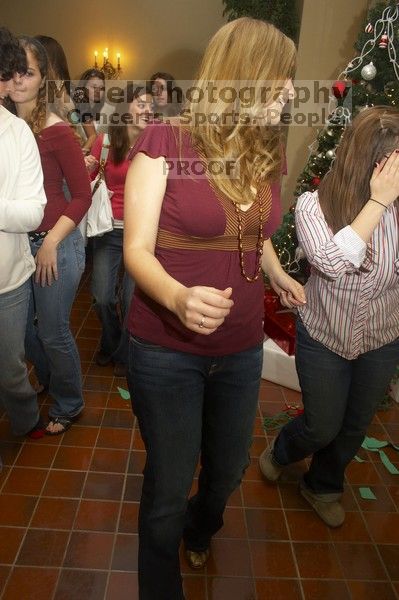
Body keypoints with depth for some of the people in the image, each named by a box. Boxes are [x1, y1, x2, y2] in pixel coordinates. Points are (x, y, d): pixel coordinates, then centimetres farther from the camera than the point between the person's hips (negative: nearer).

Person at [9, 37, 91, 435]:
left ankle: (68, 405, 29)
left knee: (53, 332, 5)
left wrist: (51, 243, -13)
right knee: (23, 326, 18)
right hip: (18, 242, 6)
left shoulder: (57, 132, -11)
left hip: (55, 244, -6)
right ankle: (47, 385, 45)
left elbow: (82, 195, -10)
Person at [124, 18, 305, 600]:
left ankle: (200, 529, 61)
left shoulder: (265, 150, 5)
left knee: (229, 470, 24)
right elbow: (137, 249, -15)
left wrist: (279, 275, 13)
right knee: (169, 487, 9)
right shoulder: (165, 140, -13)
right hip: (166, 351, -5)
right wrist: (177, 296, -33)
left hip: (242, 350, 6)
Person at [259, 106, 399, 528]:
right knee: (322, 428, 11)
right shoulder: (314, 205, -19)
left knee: (354, 427, 20)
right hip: (323, 338, -3)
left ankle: (323, 487, 50)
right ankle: (280, 454, 48)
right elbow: (331, 262, -34)